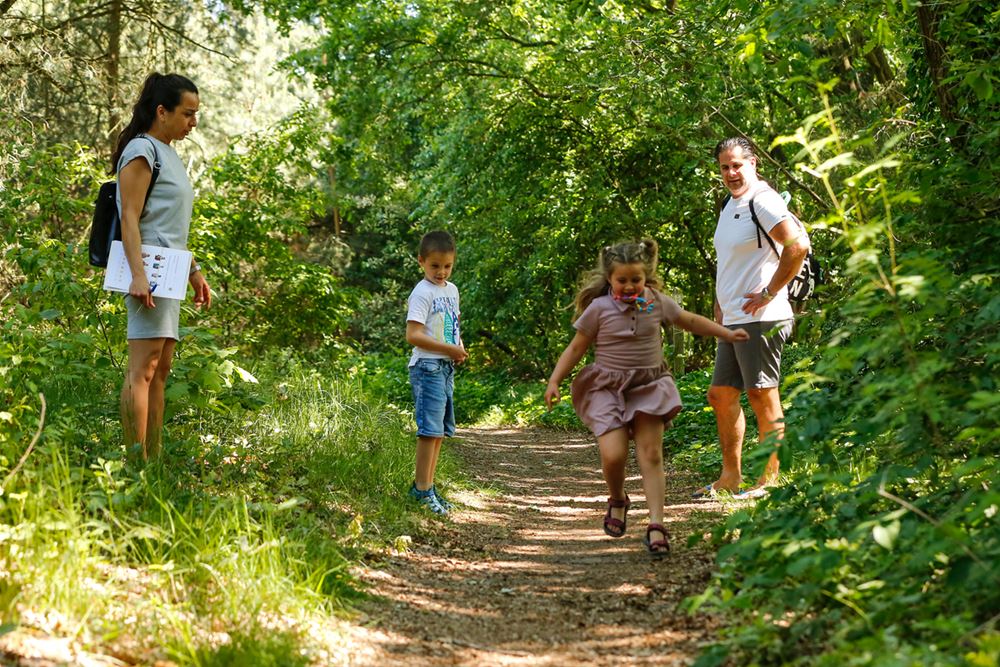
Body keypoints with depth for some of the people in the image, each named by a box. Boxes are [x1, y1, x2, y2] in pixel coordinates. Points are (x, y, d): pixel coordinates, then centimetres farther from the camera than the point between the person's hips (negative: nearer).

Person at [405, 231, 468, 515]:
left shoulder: (452, 290, 14)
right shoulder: (422, 293, -12)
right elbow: (413, 335, -19)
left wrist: (460, 347, 5)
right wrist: (449, 349, -20)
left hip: (446, 367, 9)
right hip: (427, 366, -9)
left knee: (440, 430, 11)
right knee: (430, 429, -11)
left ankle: (426, 486, 19)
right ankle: (422, 488, -7)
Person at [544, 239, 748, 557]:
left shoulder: (657, 303, 1)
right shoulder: (599, 308, -7)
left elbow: (690, 320, 18)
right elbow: (576, 347, 0)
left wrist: (727, 333, 19)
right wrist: (554, 381, -6)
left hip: (648, 386, 3)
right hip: (608, 388, -2)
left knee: (651, 454, -5)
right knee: (613, 455, -16)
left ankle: (656, 525, -3)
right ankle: (617, 501, 17)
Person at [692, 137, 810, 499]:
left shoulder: (762, 201, -12)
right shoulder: (730, 205, 18)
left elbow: (798, 245, -25)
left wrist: (769, 294, -19)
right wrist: (720, 307, 21)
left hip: (760, 319, -10)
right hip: (733, 321, 10)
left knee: (762, 398, -5)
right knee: (720, 394, 13)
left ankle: (772, 477, 2)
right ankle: (730, 475, 21)